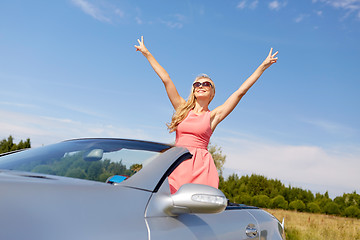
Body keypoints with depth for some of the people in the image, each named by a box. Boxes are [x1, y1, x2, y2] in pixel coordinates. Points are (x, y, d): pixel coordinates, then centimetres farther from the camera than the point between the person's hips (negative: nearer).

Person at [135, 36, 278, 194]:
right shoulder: (183, 109, 17)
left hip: (200, 165, -1)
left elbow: (241, 91, 11)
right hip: (178, 163, 2)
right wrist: (147, 53, 23)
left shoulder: (212, 116, 11)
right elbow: (165, 79, 19)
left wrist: (263, 66, 14)